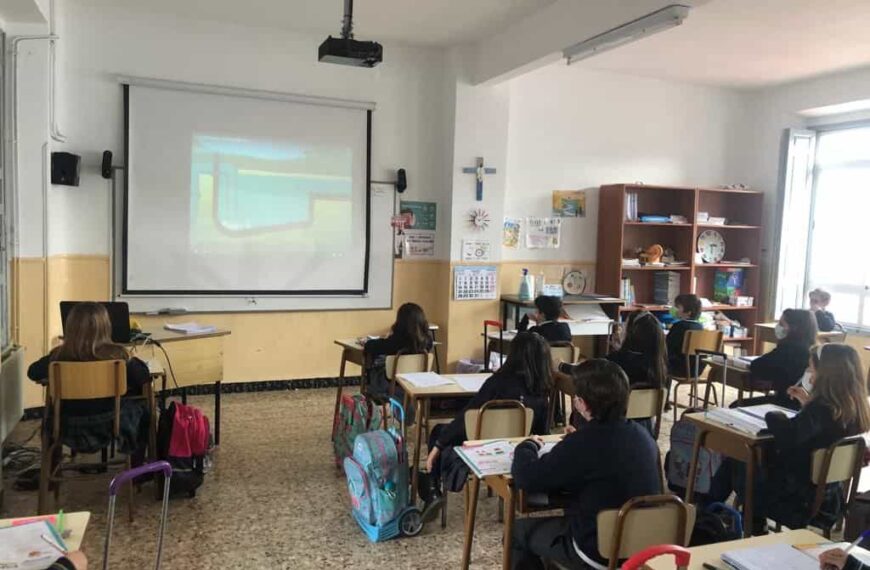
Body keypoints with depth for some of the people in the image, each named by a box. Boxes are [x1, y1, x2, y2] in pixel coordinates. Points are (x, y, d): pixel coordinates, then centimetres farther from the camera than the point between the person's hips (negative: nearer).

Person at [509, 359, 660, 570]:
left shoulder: (582, 444, -27)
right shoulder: (643, 436, -6)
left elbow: (526, 478, -19)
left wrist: (527, 446, 0)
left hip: (600, 553, -7)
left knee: (518, 530, 14)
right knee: (551, 521, 29)